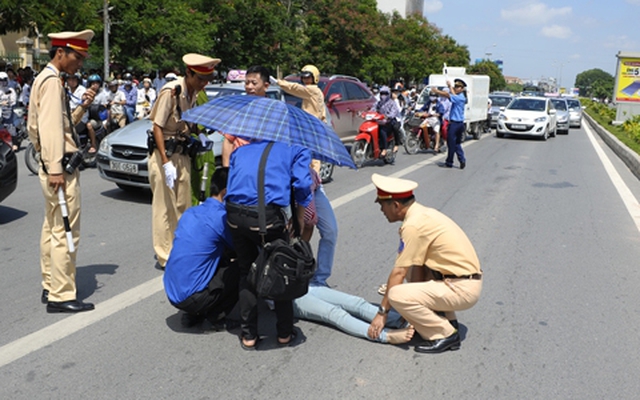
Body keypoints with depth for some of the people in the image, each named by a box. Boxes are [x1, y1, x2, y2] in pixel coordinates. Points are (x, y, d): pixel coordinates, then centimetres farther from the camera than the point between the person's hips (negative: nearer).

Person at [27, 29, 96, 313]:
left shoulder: (46, 79, 19)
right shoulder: (52, 81, -12)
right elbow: (51, 127, -21)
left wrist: (82, 107, 9)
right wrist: (55, 169, -26)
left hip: (55, 165, 11)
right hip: (60, 166, -11)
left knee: (52, 229, 15)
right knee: (65, 232, -8)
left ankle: (50, 287, 25)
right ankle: (61, 295, -3)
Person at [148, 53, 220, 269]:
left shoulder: (194, 93, 6)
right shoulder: (171, 91, -17)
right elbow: (157, 127, -18)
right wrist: (166, 162, -23)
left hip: (182, 153, 8)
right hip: (164, 154, -7)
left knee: (183, 205, 12)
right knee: (164, 207, -2)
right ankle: (165, 256, 7)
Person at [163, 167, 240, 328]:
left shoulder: (190, 212, 10)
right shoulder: (222, 218, -13)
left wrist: (226, 251, 23)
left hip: (171, 293, 8)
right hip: (191, 298, -8)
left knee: (223, 259, 22)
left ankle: (192, 315, 18)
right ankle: (216, 317, 5)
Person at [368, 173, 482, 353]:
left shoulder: (414, 225, -19)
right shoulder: (423, 213, 9)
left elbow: (398, 273, -16)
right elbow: (418, 267, 10)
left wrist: (382, 312, -8)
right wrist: (415, 301, 7)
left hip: (462, 289, -10)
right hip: (466, 279, 10)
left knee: (397, 296, -21)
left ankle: (445, 334, -4)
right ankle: (446, 319, 20)